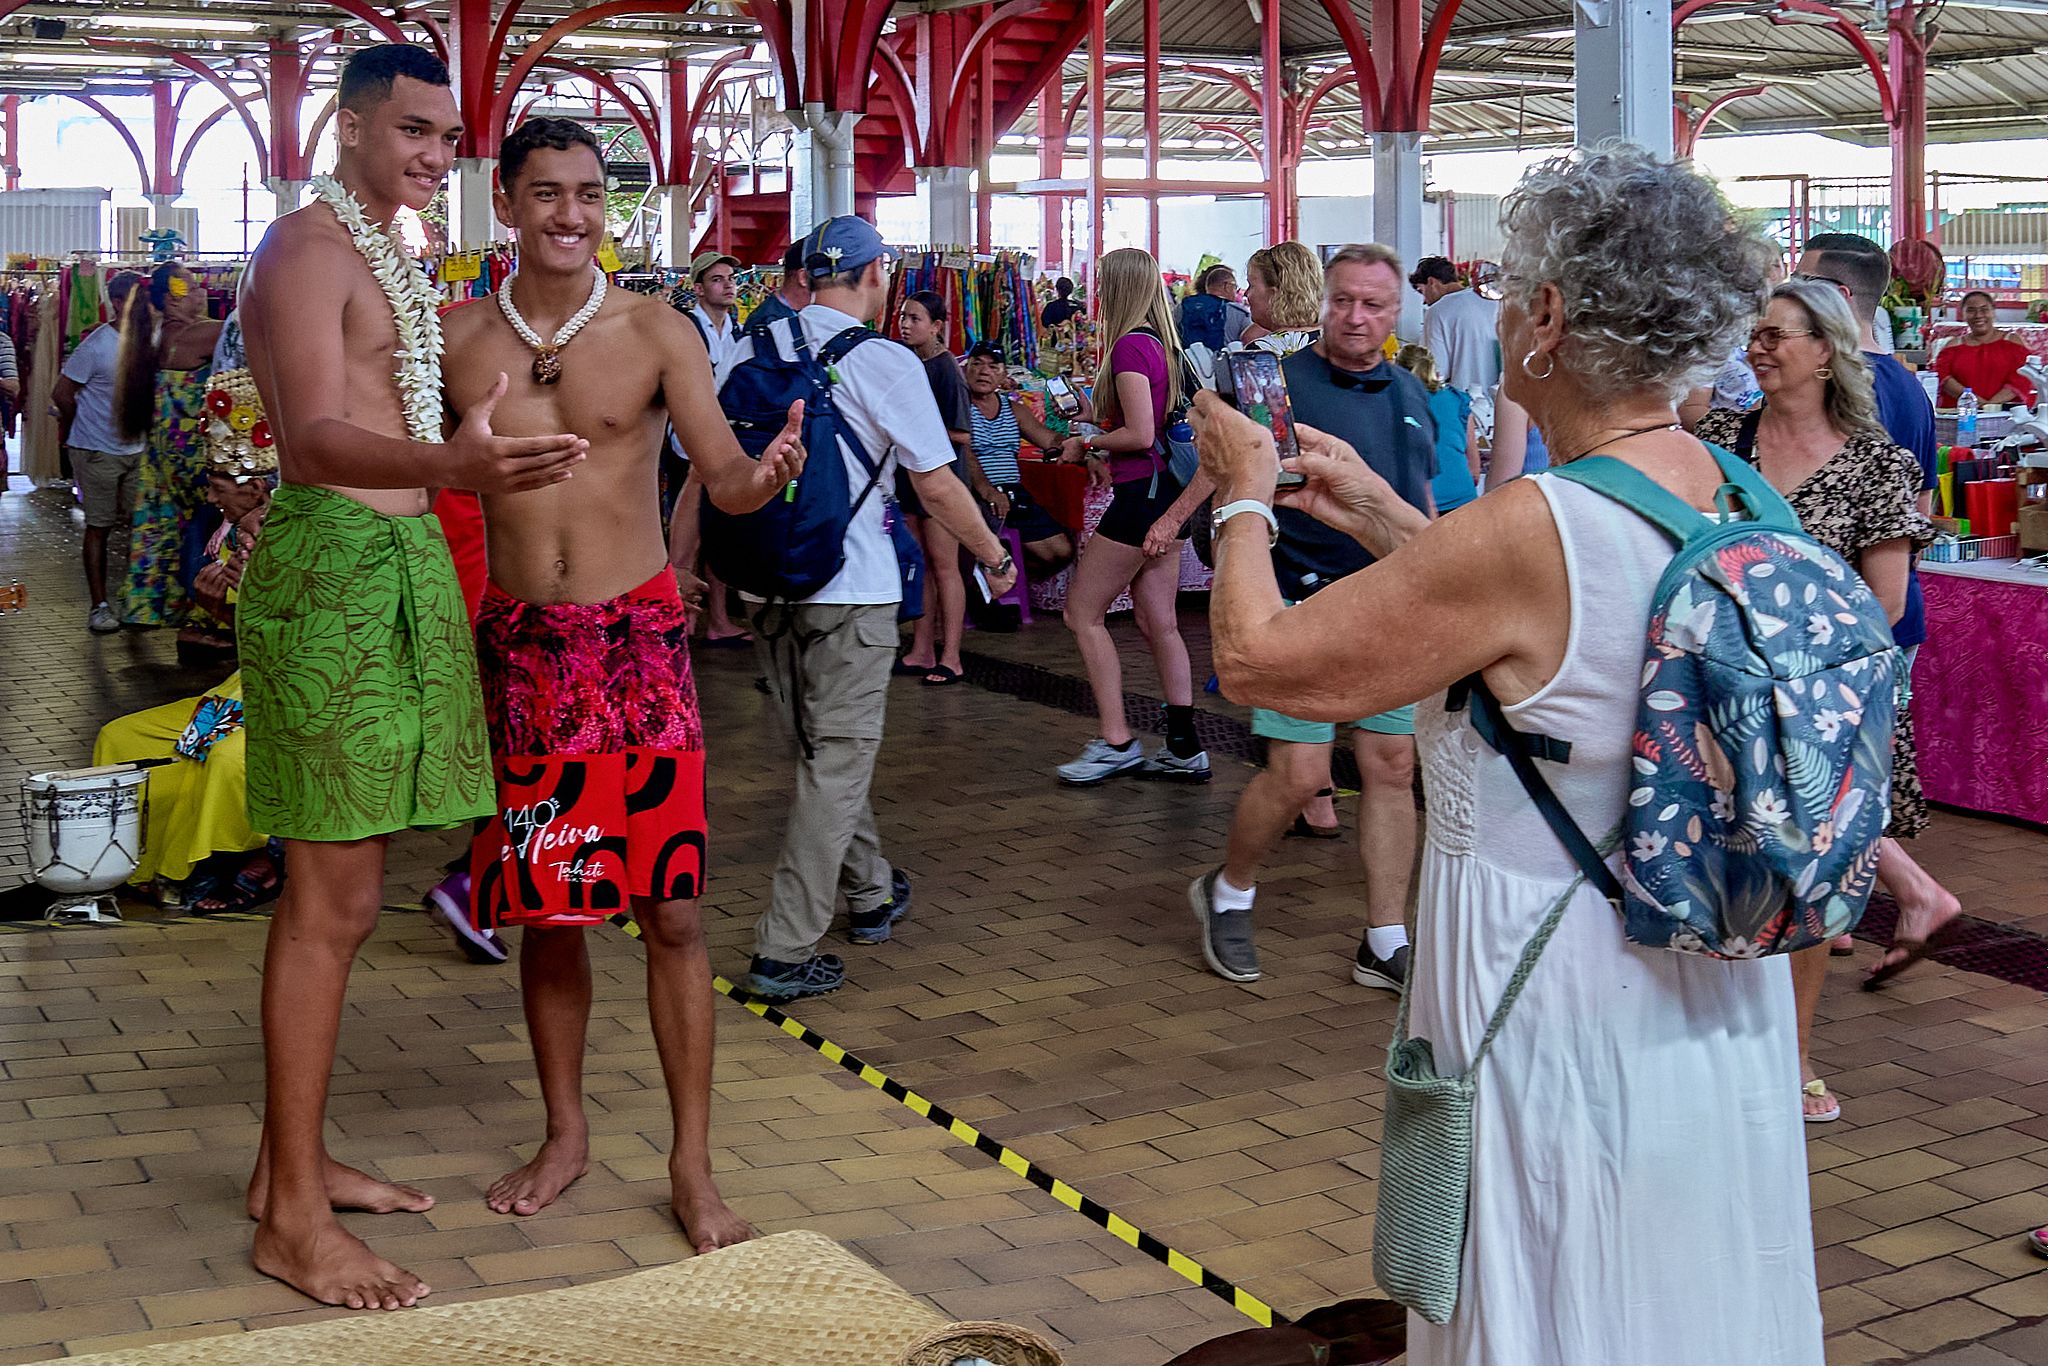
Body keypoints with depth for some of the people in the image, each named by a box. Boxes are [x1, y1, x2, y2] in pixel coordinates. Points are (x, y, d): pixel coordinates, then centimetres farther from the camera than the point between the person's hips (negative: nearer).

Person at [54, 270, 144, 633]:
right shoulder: (97, 345, -15)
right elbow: (62, 394, -9)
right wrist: (82, 428, 4)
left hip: (137, 450, 5)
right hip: (97, 452, -5)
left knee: (138, 524, 6)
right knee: (100, 526, -1)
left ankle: (131, 600, 17)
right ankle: (99, 606, 5)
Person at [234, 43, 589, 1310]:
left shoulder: (389, 259, 20)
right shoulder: (308, 246, -11)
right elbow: (315, 440, -27)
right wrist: (451, 468, -43)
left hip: (397, 565, 10)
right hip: (335, 568, -10)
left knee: (336, 890, 14)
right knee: (334, 900, -9)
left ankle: (295, 1157, 24)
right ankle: (293, 1219, -2)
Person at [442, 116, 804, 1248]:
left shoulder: (655, 332, -3)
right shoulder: (456, 338, 4)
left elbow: (722, 477, -11)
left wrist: (768, 474, -32)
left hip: (637, 640, -2)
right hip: (517, 644, 2)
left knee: (670, 908, -4)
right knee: (541, 904, 10)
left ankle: (692, 1168, 7)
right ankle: (565, 1133, 29)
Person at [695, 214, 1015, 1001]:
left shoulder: (748, 354, 4)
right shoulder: (886, 365, -10)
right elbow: (937, 487, -6)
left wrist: (678, 567, 15)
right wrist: (995, 558, 8)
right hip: (849, 589, -6)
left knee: (824, 748, 20)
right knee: (837, 760, 0)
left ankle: (869, 892, 37)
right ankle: (785, 952, -3)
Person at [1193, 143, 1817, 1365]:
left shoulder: (1533, 534, -27)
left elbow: (1258, 658, -18)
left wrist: (1244, 497, 0)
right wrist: (1389, 520, 16)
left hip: (1560, 1013, -7)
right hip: (1718, 1003, 8)